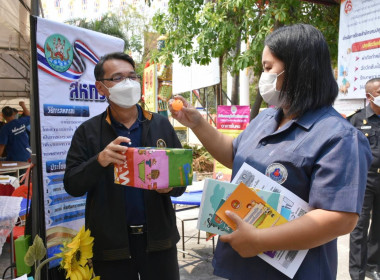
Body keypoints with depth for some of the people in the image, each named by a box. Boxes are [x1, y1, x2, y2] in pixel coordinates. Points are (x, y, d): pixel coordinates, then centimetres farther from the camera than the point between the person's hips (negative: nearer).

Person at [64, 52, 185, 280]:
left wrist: (171, 186, -17)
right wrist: (99, 161, -23)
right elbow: (72, 185, -6)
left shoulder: (162, 125, 2)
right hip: (110, 243, -1)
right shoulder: (88, 131, -1)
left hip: (159, 238, 2)